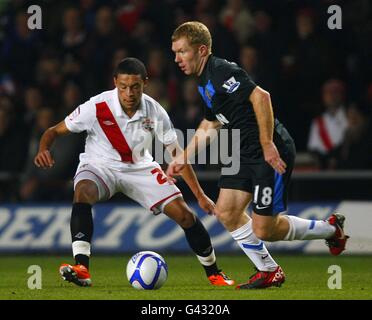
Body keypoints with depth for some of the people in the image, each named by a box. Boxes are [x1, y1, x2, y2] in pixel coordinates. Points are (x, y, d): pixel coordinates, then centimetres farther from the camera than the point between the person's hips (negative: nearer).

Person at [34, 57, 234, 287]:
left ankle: (213, 272, 15)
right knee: (83, 191, -37)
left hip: (140, 168, 2)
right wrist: (44, 149, -37)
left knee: (184, 213, -9)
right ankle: (82, 269, -42)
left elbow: (176, 153, -4)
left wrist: (200, 195, -5)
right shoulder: (97, 108, -22)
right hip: (99, 166, -2)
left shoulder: (154, 111, -14)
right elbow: (54, 131, -13)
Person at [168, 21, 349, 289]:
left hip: (272, 154, -10)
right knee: (226, 212, 1)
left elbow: (260, 97, -29)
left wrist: (267, 144, -27)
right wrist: (183, 158, 26)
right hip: (245, 154, 10)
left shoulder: (221, 71, -18)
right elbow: (209, 126, 29)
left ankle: (331, 229, 15)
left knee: (264, 230, -6)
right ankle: (268, 272, 13)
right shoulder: (205, 82, 15)